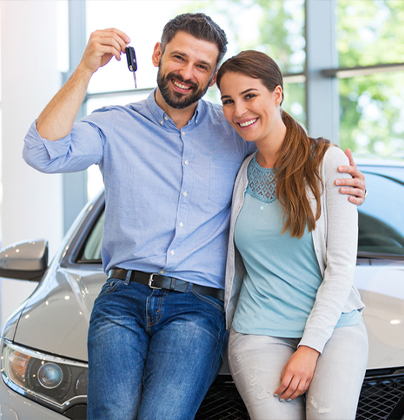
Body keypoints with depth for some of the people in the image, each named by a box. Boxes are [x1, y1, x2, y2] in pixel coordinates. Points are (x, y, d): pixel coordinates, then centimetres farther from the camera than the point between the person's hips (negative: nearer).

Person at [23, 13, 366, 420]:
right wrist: (86, 69, -11)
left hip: (198, 305, 0)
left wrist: (346, 184, 2)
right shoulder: (116, 126, 10)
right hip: (123, 296, 0)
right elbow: (44, 153, -6)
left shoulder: (235, 133, 14)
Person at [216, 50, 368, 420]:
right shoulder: (238, 174, 11)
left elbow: (342, 265, -6)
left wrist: (311, 346, -13)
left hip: (333, 324, -2)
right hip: (259, 332, 2)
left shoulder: (328, 161, -1)